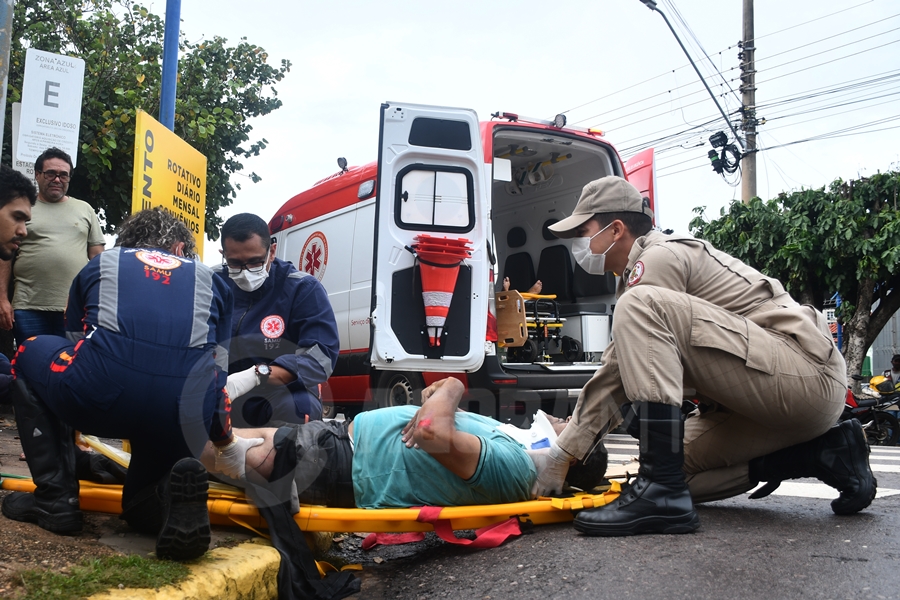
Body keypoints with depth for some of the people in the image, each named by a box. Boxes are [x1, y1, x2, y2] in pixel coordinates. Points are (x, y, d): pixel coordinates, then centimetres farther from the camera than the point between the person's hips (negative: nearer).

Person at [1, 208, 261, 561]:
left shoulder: (99, 264, 29)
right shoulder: (207, 278, 28)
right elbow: (217, 372, 29)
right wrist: (227, 446, 47)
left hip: (99, 399, -2)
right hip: (184, 421, 2)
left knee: (30, 355, 33)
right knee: (144, 510, 32)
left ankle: (55, 500, 21)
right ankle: (175, 491, -7)